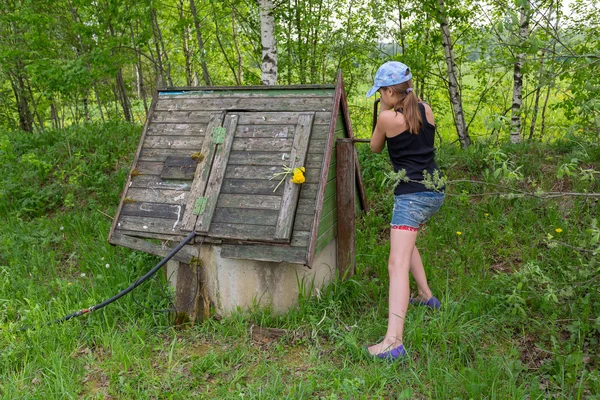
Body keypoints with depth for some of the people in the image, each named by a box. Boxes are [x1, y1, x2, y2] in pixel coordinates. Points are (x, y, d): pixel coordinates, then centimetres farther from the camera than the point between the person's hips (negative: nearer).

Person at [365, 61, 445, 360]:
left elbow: (375, 148, 7)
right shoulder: (426, 110, 6)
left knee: (397, 264, -15)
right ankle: (425, 296, 40)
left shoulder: (388, 117, -11)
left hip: (412, 195, -8)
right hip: (435, 191, 8)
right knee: (405, 241, 32)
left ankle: (394, 341, -23)